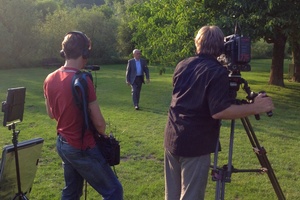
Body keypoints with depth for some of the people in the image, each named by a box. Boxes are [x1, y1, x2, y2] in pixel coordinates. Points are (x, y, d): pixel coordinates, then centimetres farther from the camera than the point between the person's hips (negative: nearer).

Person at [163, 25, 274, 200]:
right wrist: (255, 107, -16)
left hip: (172, 139, 7)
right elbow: (219, 111, -23)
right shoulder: (217, 71, -15)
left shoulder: (182, 65, 8)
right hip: (195, 144, -7)